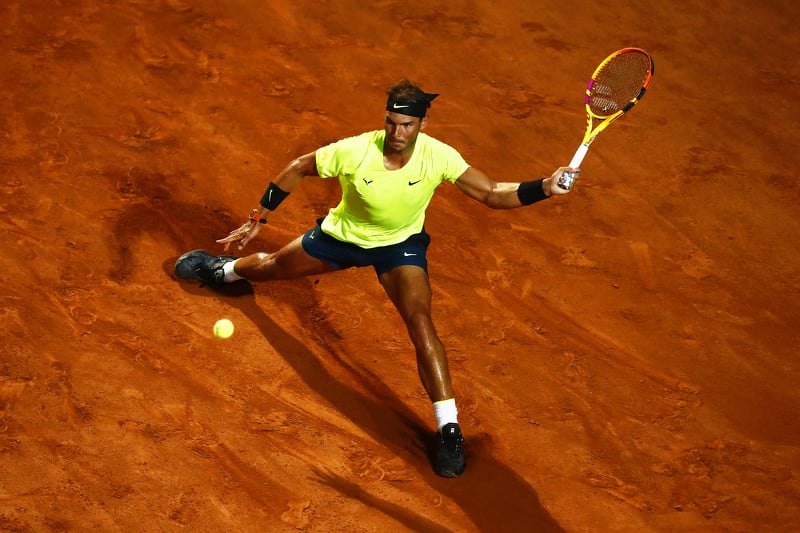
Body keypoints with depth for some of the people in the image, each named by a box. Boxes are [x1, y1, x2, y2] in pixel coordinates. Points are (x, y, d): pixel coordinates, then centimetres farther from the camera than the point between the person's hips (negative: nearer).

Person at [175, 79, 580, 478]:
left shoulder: (438, 157, -31)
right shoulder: (353, 151, -33)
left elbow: (492, 194, -30)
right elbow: (298, 168, -16)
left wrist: (543, 188, -47)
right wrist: (257, 219, -10)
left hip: (401, 244, -1)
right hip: (342, 235, 2)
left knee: (420, 322, -24)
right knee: (270, 267, 22)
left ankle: (449, 429, -17)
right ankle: (224, 269, 62)